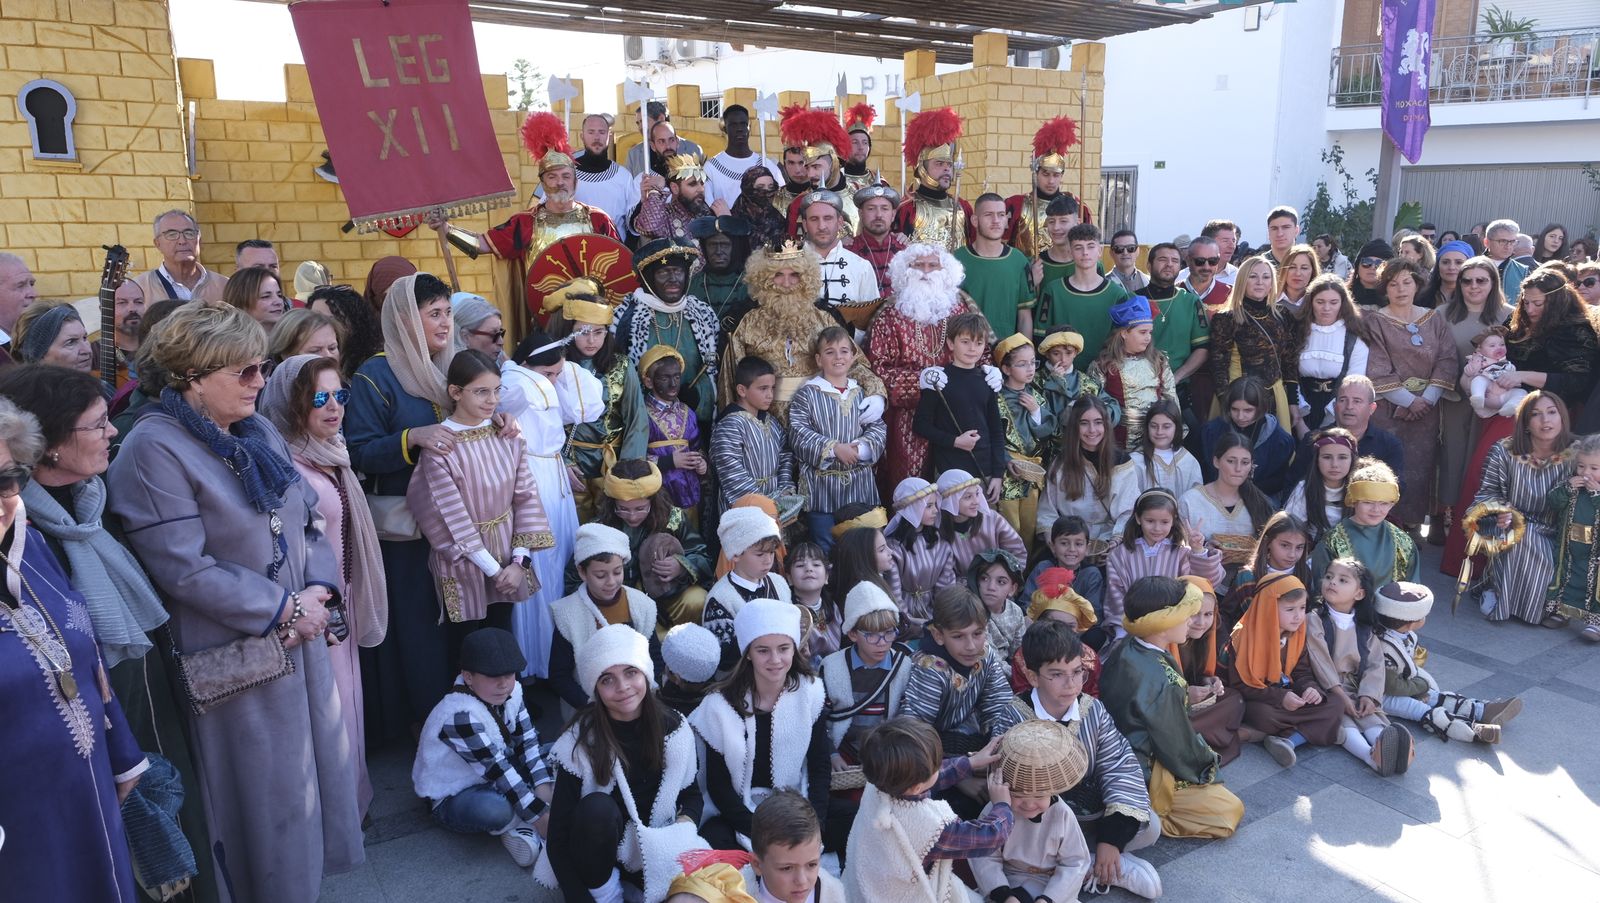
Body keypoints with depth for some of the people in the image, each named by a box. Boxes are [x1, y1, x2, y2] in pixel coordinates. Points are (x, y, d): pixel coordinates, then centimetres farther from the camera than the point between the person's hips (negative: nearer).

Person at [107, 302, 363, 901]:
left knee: (316, 764, 18)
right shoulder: (153, 451, -17)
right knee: (263, 791, 8)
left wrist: (319, 590, -7)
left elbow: (308, 517, 10)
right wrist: (283, 608, -16)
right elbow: (185, 568, -22)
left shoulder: (258, 432, 7)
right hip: (235, 658, -7)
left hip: (300, 638, 8)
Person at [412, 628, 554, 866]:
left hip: (491, 781, 8)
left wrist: (543, 786, -20)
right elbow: (498, 770, -32)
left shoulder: (511, 692, -10)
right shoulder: (460, 715, -32)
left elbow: (527, 741, -6)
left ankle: (518, 827, -15)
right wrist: (541, 817, -30)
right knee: (495, 808, -38)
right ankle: (524, 827, -5)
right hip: (452, 799, -8)